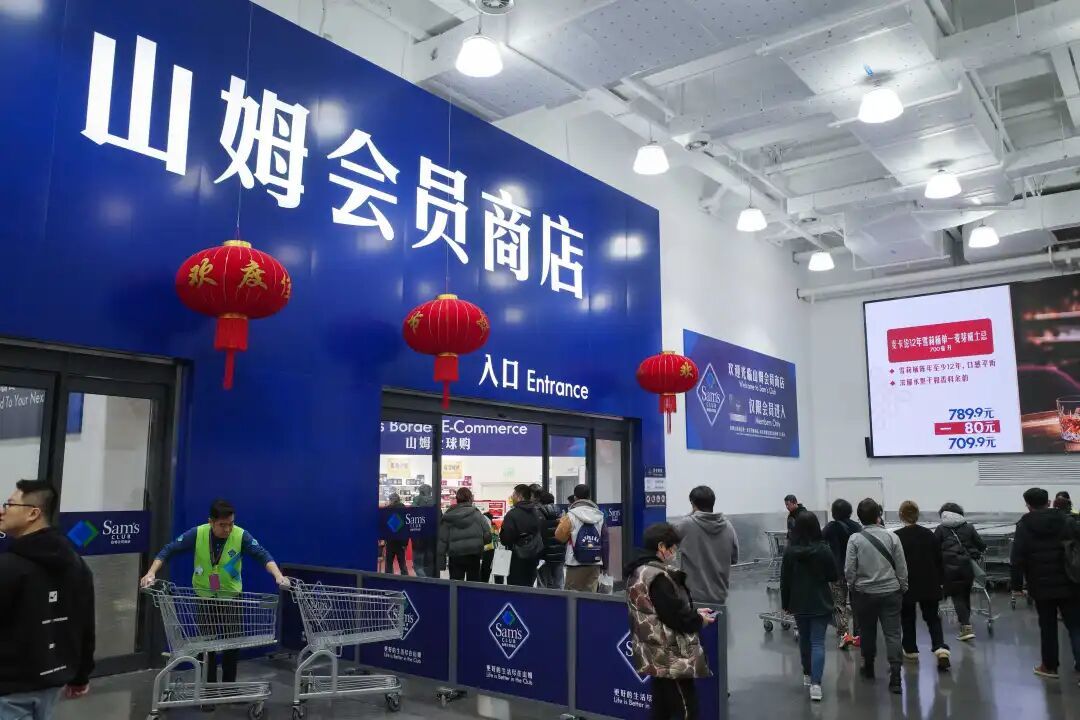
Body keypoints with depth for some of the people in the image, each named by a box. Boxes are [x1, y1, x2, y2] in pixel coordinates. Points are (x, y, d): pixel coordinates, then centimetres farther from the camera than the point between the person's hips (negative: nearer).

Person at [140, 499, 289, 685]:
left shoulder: (241, 536, -21)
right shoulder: (197, 534, -18)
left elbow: (263, 555, -27)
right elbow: (169, 550, -12)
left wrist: (278, 576, -41)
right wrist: (151, 573, -23)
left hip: (231, 595, -1)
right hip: (204, 595, 1)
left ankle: (229, 686, 22)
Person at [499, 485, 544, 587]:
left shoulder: (512, 514, -17)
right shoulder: (537, 513, 5)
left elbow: (505, 539, -17)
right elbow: (543, 534, 10)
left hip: (519, 558, -7)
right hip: (534, 556, 7)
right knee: (529, 586, 16)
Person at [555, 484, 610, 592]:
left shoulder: (571, 516, -7)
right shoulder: (600, 516, 6)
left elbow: (559, 536, -5)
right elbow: (605, 542, 6)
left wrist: (562, 522, 13)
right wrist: (604, 565, 12)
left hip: (576, 564, -4)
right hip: (595, 565, 4)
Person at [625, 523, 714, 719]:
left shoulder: (641, 571, 11)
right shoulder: (658, 576, -21)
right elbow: (675, 617, -22)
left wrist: (694, 612, 11)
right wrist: (699, 620, -4)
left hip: (658, 655, 10)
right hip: (670, 658, -10)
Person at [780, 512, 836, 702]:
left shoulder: (790, 551, -9)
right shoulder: (824, 550, -13)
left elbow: (784, 580, -3)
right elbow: (834, 576, -3)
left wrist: (786, 603, 7)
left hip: (799, 603, 2)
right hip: (821, 603, -2)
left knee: (804, 639, 20)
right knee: (818, 642, 0)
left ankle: (807, 675, 33)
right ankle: (815, 683, -9)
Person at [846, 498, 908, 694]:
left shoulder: (855, 539, -9)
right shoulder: (891, 537, -6)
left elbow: (849, 569, -8)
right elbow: (902, 567, -1)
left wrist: (852, 587, 10)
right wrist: (903, 587, 13)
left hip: (864, 593, 0)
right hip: (890, 592, 0)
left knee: (868, 632, 15)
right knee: (892, 634, 2)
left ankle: (868, 669, 31)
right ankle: (895, 677, -5)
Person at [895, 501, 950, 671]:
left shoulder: (897, 537, -13)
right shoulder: (929, 534, -1)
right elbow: (939, 559, 6)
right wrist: (940, 580, 16)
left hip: (906, 584, -3)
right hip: (929, 584, 3)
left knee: (907, 618, 14)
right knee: (932, 618, 10)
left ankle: (911, 651, 22)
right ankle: (941, 649, -9)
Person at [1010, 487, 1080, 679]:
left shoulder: (1024, 526, -5)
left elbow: (1017, 559, -8)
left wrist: (1017, 585, -2)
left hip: (1041, 585, -1)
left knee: (1048, 626, 11)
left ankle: (1050, 666, 20)